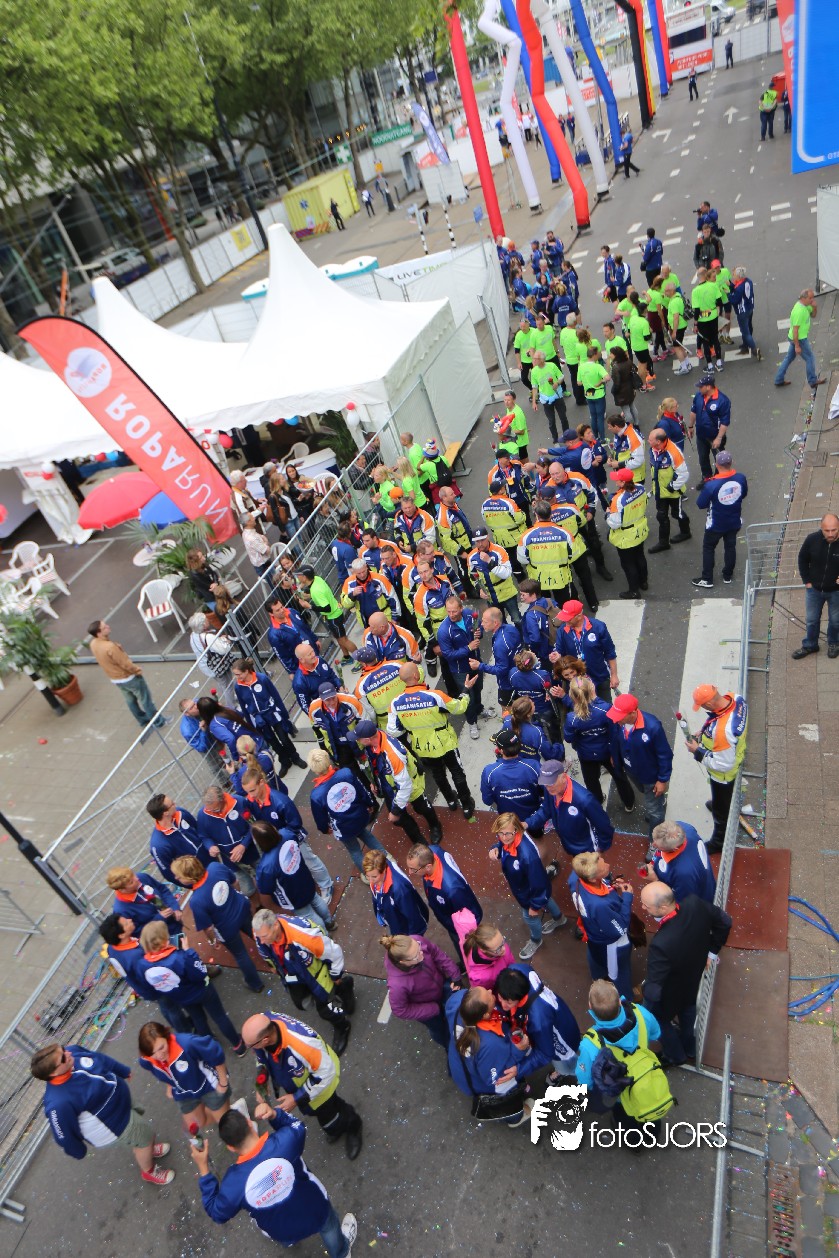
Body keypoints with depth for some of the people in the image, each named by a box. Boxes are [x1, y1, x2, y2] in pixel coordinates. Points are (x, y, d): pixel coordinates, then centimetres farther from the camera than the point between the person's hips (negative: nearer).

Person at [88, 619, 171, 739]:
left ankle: (144, 722, 42)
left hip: (114, 679, 8)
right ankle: (159, 722, 27)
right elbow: (125, 663, -26)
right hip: (128, 678, -8)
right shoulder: (110, 647, -37)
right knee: (145, 699, 12)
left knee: (131, 701, 25)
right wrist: (138, 670, -9)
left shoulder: (93, 644, -10)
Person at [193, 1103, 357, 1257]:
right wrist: (274, 1113, -26)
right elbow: (298, 1127, -10)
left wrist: (203, 1169, -13)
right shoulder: (284, 1140, -36)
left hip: (284, 1235, 0)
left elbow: (217, 1213, -12)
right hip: (317, 1212, 0)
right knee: (329, 1227, 37)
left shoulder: (233, 1182, -35)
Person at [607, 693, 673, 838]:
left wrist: (663, 779, -16)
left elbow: (665, 755, -25)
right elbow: (616, 743, -4)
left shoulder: (652, 726, -39)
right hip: (632, 772, 5)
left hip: (651, 775, -5)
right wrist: (617, 763, 10)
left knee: (653, 810, 15)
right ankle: (659, 801, 68)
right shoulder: (618, 722, -26)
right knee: (646, 793, 35)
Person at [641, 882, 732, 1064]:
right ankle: (690, 1047, 64)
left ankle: (676, 1055, 57)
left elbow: (653, 989, -37)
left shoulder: (661, 944, -49)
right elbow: (724, 921, -11)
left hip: (669, 995, -5)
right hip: (693, 980, 5)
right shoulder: (695, 904, -33)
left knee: (659, 1020, 29)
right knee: (688, 1011, 37)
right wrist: (712, 950, 2)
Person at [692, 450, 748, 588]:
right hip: (734, 522, 4)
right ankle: (728, 576, 37)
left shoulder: (711, 485, -31)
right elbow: (743, 494, 3)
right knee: (730, 547, 21)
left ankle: (707, 580, 23)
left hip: (716, 524, -4)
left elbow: (701, 505, -17)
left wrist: (705, 489, -2)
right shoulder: (741, 478, -16)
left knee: (708, 549, 16)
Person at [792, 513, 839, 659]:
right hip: (814, 588, 1)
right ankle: (810, 645, 41)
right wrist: (806, 580, -2)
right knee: (812, 620, 19)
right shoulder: (812, 539, -20)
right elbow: (802, 559, -1)